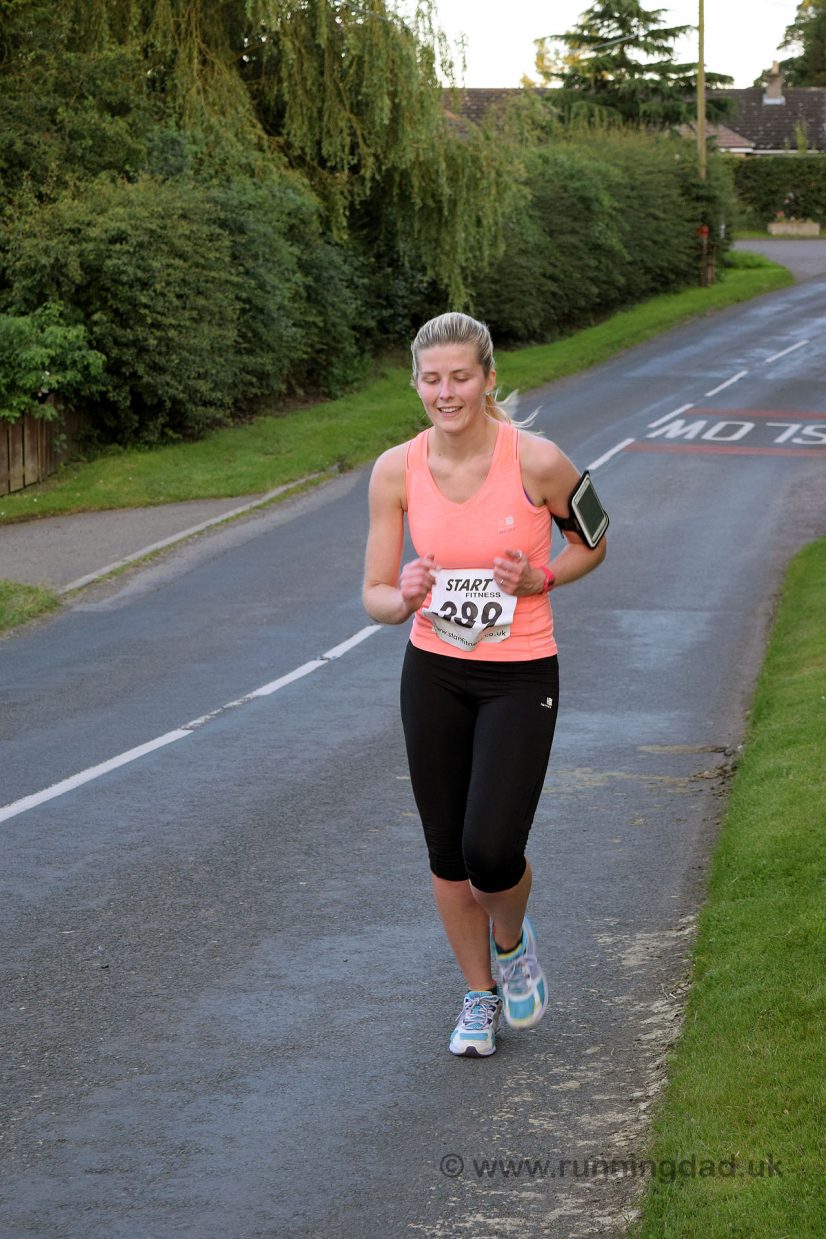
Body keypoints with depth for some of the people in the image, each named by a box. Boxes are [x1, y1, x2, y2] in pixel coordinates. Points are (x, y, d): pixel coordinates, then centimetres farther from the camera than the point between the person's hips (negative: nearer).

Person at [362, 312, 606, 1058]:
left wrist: (539, 579, -15)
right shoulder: (397, 471, -7)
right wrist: (406, 598, -25)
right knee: (447, 855, 10)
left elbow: (590, 544, 4)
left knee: (490, 852, -13)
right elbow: (375, 599, -2)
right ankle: (479, 997, 33)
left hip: (520, 678, -3)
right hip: (433, 675, 3)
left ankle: (512, 942, 23)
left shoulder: (537, 461, -15)